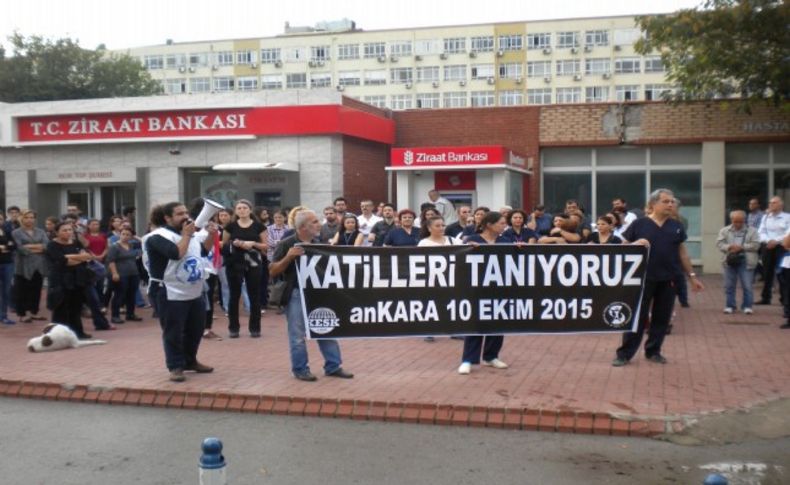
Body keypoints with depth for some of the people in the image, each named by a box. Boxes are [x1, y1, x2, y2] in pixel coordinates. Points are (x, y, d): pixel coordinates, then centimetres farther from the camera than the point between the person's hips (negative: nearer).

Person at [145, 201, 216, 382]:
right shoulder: (159, 237, -16)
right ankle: (176, 367, 13)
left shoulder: (191, 232, 10)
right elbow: (176, 253, -30)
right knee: (173, 333, 1)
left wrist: (210, 235, 4)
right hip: (172, 295, -8)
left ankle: (190, 361, 33)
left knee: (196, 330, 17)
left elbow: (204, 250, 22)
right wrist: (186, 235, -17)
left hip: (195, 293, 8)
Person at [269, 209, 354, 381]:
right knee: (298, 335, 2)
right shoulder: (287, 244, -7)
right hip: (296, 294, -5)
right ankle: (301, 369, 14)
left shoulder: (318, 244, 10)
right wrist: (288, 257, -22)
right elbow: (272, 271, -9)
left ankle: (333, 366, 17)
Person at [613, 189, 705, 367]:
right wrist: (636, 244, -20)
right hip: (643, 279, -4)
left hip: (668, 280, 4)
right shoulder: (639, 224, -3)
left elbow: (682, 253, 15)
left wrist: (692, 276, 14)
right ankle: (624, 353, 6)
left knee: (662, 317, 9)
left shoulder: (676, 226, 9)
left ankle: (653, 351, 22)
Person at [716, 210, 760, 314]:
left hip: (745, 261, -2)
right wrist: (729, 247, -17)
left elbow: (756, 245, -5)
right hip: (730, 261, 2)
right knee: (729, 285, 7)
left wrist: (741, 247, -16)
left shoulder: (752, 231, 3)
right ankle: (730, 305, 16)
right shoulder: (724, 230, 8)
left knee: (747, 286, -1)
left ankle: (747, 306, 10)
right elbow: (719, 243, 1)